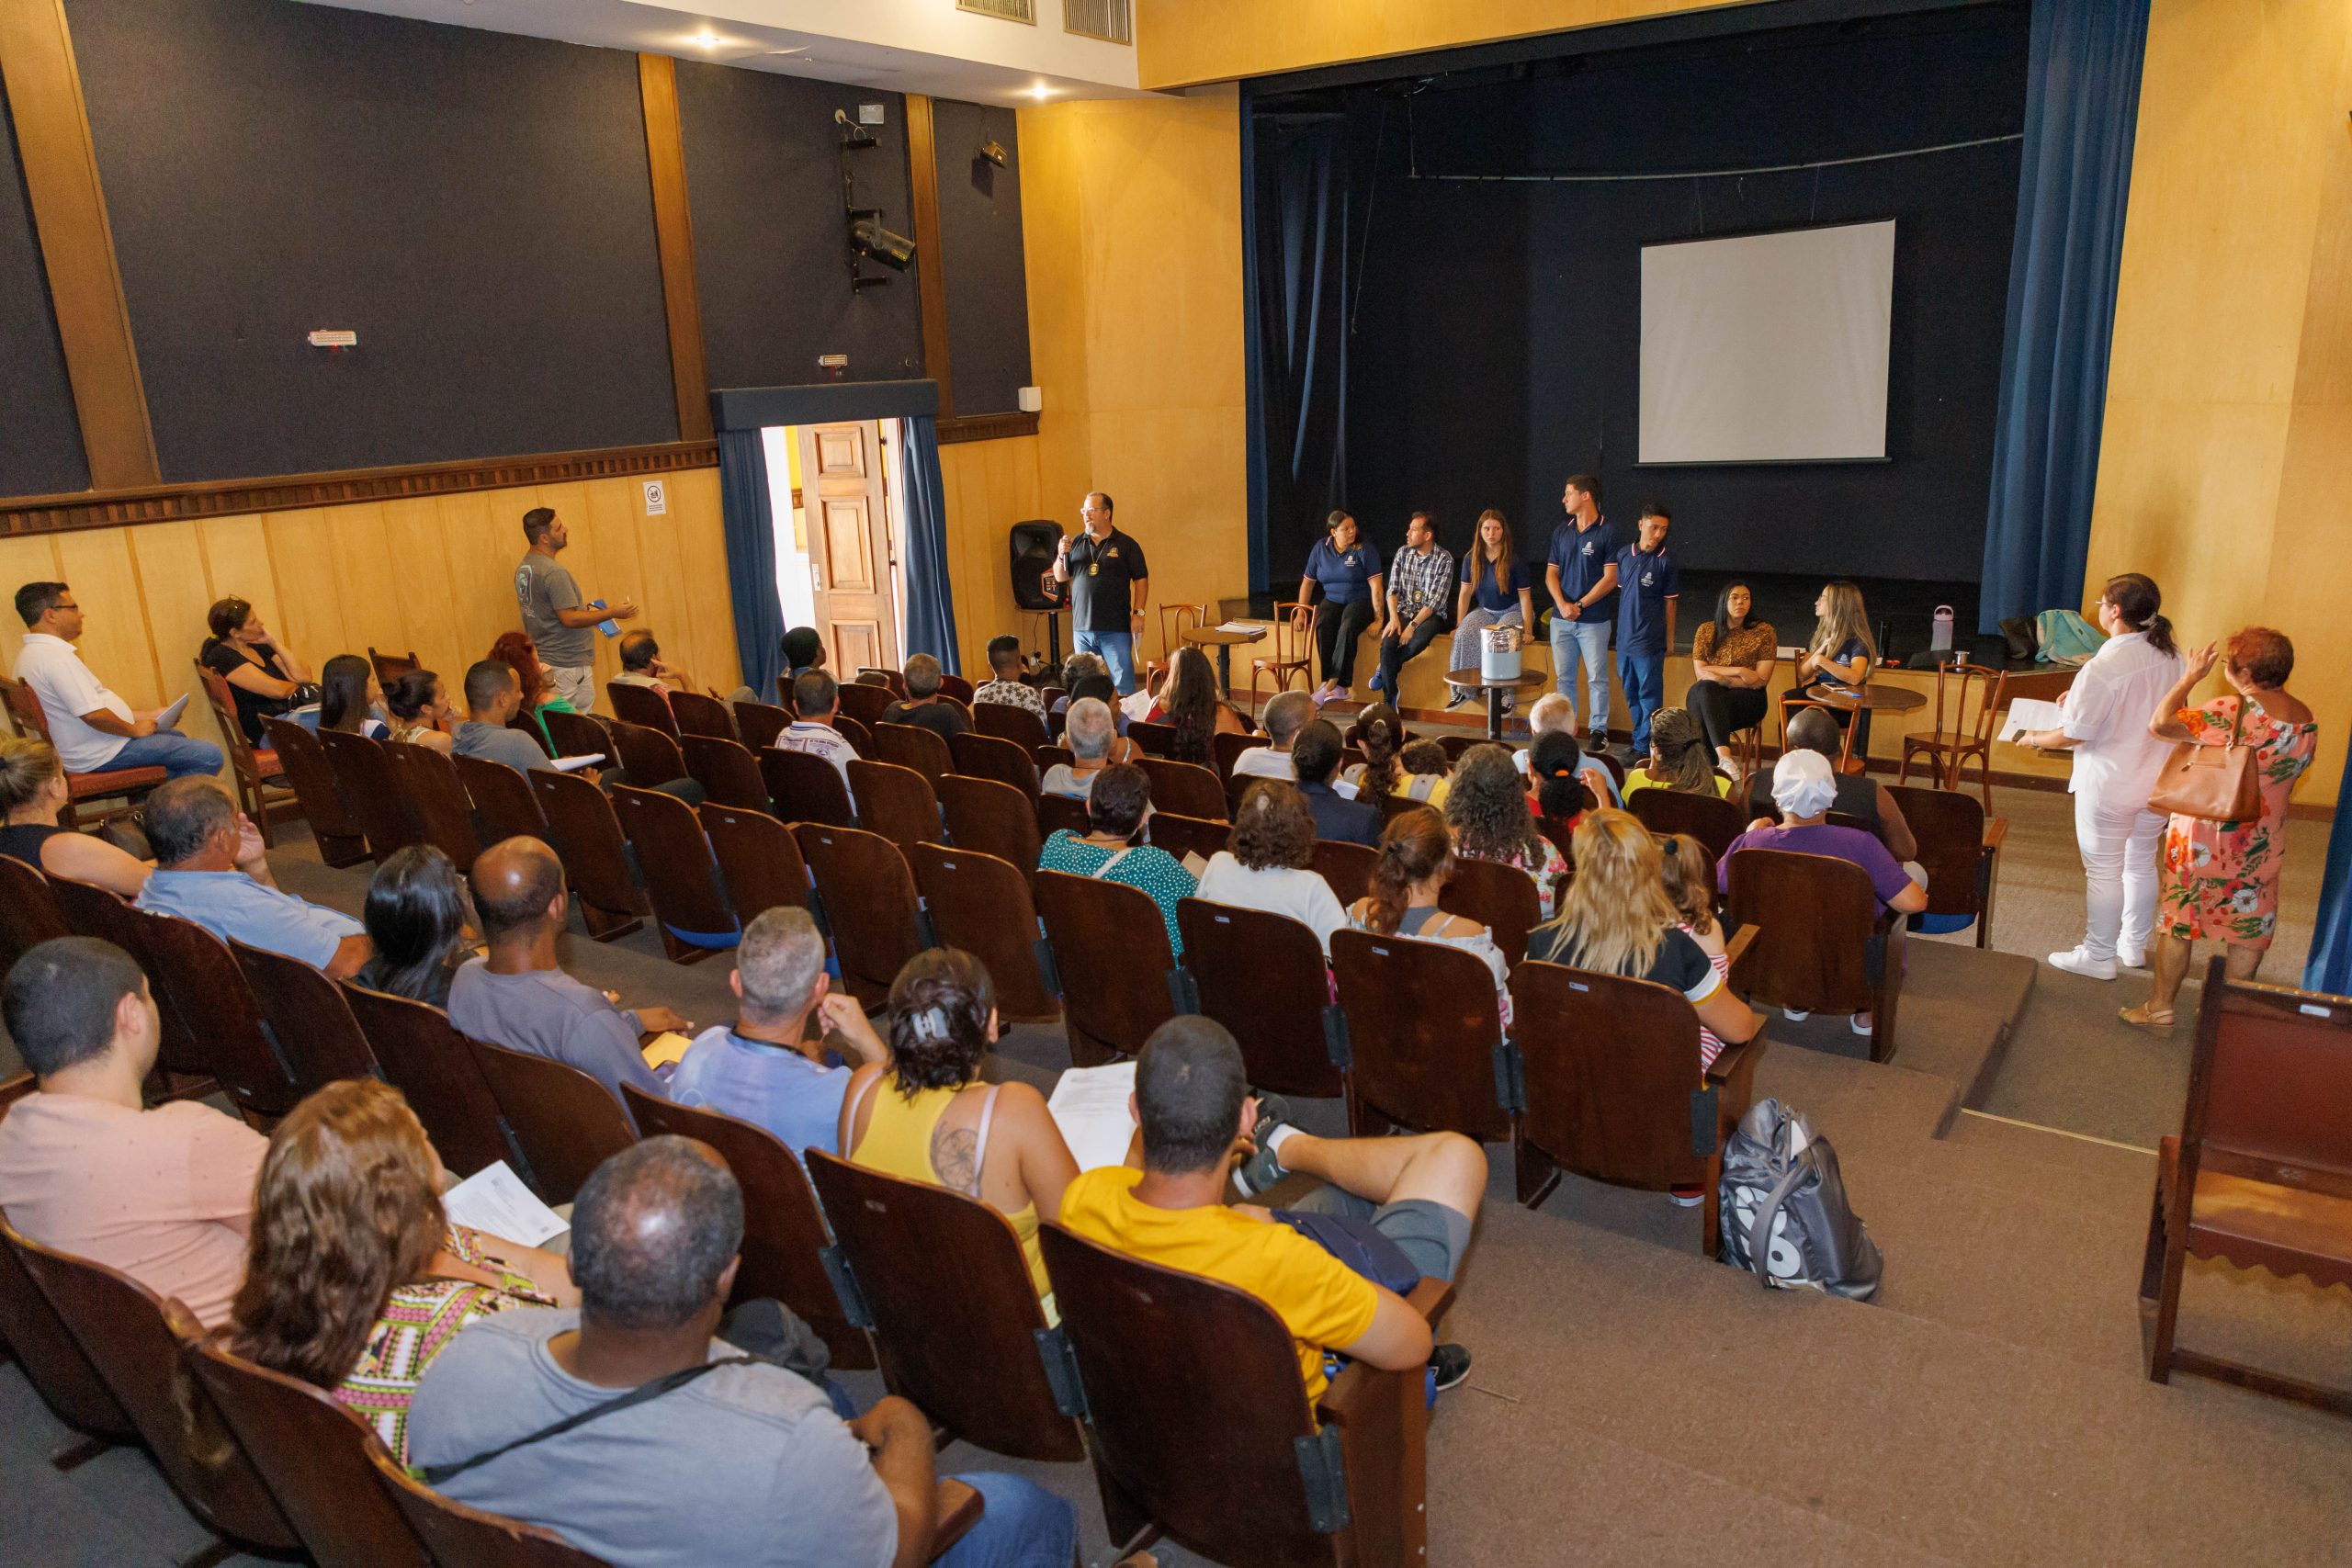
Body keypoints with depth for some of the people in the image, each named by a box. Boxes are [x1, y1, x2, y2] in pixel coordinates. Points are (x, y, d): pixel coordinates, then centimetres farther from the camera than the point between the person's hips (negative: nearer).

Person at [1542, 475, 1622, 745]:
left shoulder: (1610, 532, -5)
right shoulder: (1561, 532, 11)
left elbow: (1611, 578, -9)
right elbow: (1551, 573, 10)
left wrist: (1580, 605, -12)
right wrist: (1562, 604, -8)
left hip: (1595, 619, -5)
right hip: (1561, 619, 5)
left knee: (1597, 678, 1)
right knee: (1563, 676, 8)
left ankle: (1598, 729, 10)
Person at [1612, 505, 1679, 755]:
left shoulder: (1665, 562, -7)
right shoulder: (1624, 555, 5)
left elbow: (1669, 603, -2)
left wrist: (1669, 638, 1)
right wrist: (1618, 629, 11)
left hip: (1650, 641, -5)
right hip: (1624, 638, 5)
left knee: (1649, 696, -2)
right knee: (1631, 694, 15)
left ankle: (1644, 748, 4)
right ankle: (1639, 740, 28)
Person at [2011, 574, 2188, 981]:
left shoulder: (2102, 669, -25)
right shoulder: (2170, 656, -2)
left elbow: (2074, 734, -19)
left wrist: (2035, 739, 0)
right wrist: (2079, 697, 16)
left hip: (2109, 787, -7)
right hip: (2157, 780, 7)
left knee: (2103, 872, 6)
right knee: (2141, 863, 21)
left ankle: (2098, 955, 19)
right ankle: (2134, 945, 36)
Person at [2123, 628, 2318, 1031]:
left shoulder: (2233, 711, -25)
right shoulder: (2306, 719, 0)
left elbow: (2160, 724, -29)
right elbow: (2293, 771, 12)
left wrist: (2192, 676, -18)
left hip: (2203, 837, -6)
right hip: (2263, 842, 6)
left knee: (2178, 916, 8)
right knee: (2249, 923, 17)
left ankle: (2160, 1006, 17)